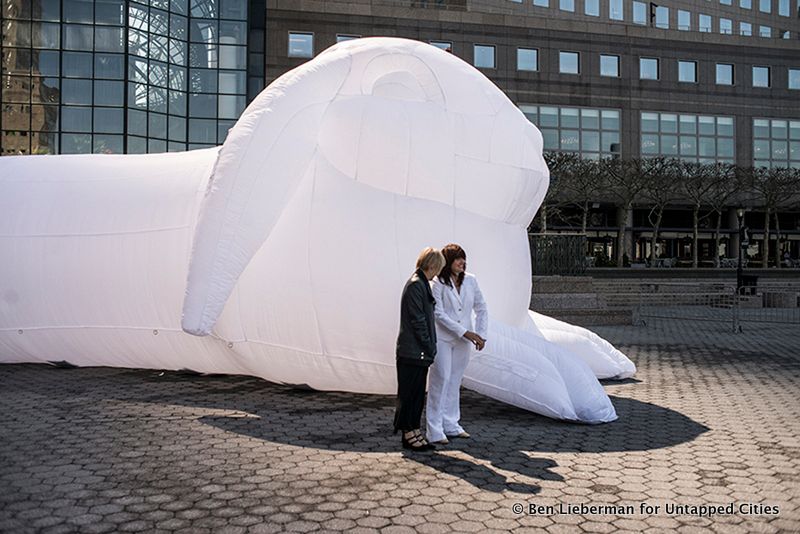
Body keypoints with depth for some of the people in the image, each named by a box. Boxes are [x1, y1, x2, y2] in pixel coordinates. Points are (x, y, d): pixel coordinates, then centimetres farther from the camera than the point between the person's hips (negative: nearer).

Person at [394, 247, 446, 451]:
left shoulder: (421, 284, 15)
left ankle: (414, 431, 21)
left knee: (418, 393, 14)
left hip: (419, 352, 10)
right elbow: (417, 320, -19)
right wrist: (429, 348, -15)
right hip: (412, 351, -10)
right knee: (409, 393, 0)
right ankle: (408, 434, 8)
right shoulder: (416, 285, -16)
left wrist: (430, 347, 16)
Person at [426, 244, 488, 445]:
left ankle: (451, 425, 23)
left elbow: (481, 309, 9)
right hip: (442, 339, -5)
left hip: (463, 341, 5)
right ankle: (434, 430, 3)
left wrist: (481, 335, -3)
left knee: (455, 382, 12)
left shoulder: (470, 280, 4)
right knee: (441, 380, -4)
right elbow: (439, 314, -14)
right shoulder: (438, 283, -10)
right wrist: (466, 333, -16)